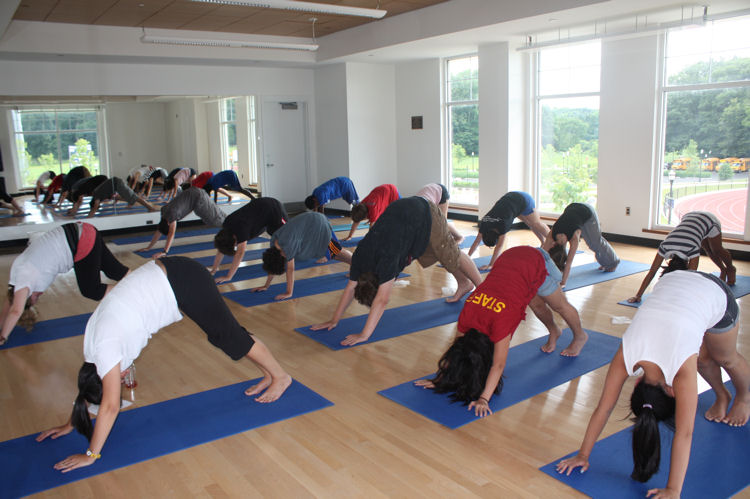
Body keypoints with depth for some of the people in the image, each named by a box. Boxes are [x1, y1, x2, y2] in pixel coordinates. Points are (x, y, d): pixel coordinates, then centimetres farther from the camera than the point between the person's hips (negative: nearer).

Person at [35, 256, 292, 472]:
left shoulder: (105, 349, -15)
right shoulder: (93, 343, 7)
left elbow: (110, 406, -12)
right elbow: (86, 383, 22)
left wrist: (91, 455, -4)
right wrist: (70, 425, 27)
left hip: (181, 282, -7)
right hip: (164, 276, 7)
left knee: (229, 334, 3)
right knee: (221, 335, 15)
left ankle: (280, 376, 19)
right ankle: (269, 375, 28)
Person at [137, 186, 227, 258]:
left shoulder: (171, 214, -28)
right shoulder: (164, 212, -3)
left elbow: (171, 234, -34)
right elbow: (158, 230, 3)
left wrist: (165, 252, -37)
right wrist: (148, 247, 2)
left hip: (198, 197, -8)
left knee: (215, 217, 1)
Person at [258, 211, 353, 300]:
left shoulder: (287, 245, -33)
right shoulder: (273, 242, -9)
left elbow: (290, 269, -30)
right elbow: (272, 265, 0)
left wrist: (289, 293, -27)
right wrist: (266, 286, 2)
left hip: (318, 224, -8)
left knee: (336, 251, -5)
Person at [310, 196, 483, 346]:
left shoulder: (387, 259, -38)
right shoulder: (359, 257, -18)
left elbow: (381, 300, -39)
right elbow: (350, 288, -7)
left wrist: (365, 334, -39)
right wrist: (334, 320, -7)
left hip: (423, 213, -6)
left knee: (451, 255, 5)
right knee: (431, 256, 21)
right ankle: (465, 284, 42)